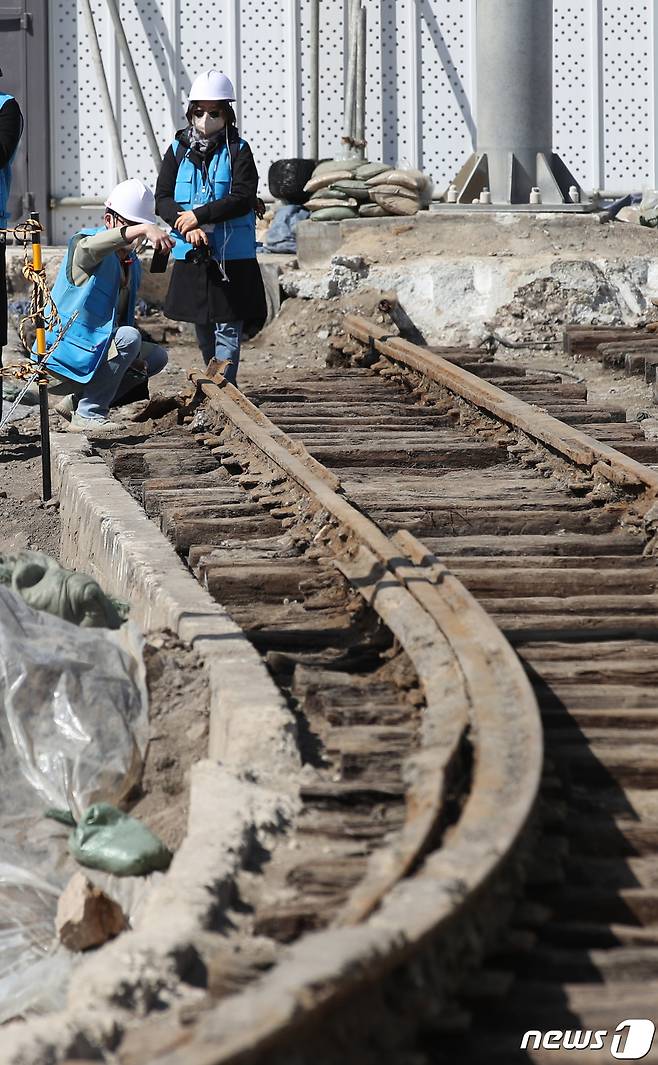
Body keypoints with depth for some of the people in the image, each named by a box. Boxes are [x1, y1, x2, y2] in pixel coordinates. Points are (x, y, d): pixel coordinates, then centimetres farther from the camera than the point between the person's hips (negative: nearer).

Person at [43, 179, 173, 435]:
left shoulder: (131, 262, 13)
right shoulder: (81, 245, -14)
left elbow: (124, 316, 20)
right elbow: (88, 246, -43)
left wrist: (134, 355, 2)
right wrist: (143, 229, -54)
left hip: (98, 346, 9)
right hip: (63, 352, -9)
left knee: (156, 357, 6)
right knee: (128, 337, -27)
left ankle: (77, 402, 7)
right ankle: (87, 415, -19)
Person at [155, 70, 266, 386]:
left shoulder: (237, 151, -4)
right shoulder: (178, 150, 6)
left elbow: (243, 198, -15)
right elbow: (162, 198, 0)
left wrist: (199, 215, -18)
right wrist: (188, 226, -17)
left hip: (232, 255, -4)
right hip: (191, 254, 4)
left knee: (227, 325, -7)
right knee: (202, 325, 14)